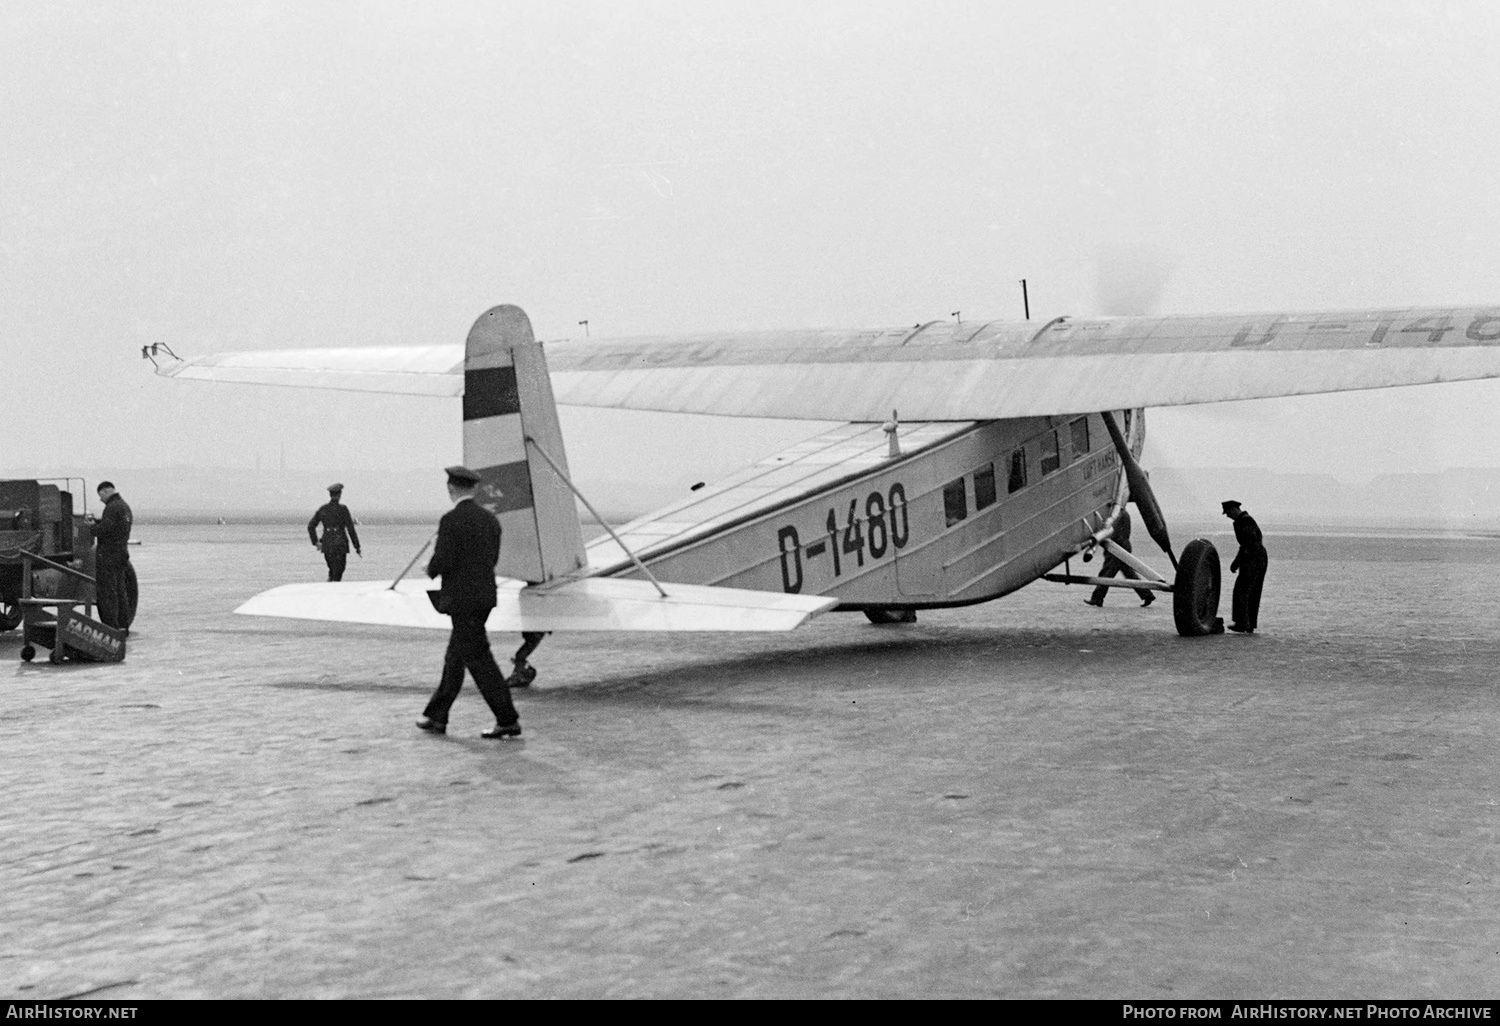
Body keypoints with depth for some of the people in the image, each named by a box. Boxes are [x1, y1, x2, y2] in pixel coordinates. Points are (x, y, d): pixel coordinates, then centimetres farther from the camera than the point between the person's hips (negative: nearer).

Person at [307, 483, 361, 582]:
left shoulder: (322, 508, 5)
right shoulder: (342, 509, -8)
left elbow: (311, 526, 5)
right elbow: (351, 529, -9)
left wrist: (316, 542, 13)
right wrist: (357, 547, -3)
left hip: (327, 545, 5)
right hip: (340, 544, -4)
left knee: (332, 571, 21)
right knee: (337, 575, -2)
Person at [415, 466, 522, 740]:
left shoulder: (451, 520, -16)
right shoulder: (490, 519, 8)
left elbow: (442, 561, -19)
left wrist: (431, 570, 3)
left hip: (462, 601, -8)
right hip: (485, 596, 9)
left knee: (478, 659, -4)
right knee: (455, 657, 17)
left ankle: (508, 721, -5)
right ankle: (437, 716, 25)